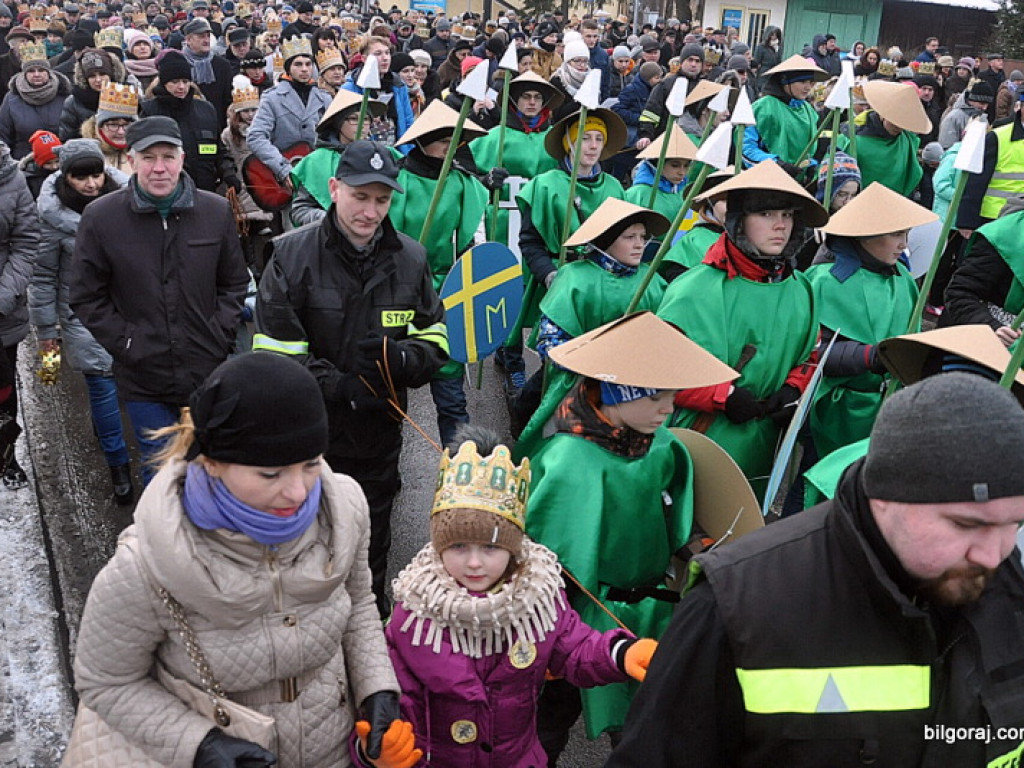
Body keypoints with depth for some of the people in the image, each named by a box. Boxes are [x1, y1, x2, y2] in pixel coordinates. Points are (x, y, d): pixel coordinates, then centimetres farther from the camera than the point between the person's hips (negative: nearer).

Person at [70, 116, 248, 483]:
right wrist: (125, 343, -7)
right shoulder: (100, 216, -6)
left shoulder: (216, 211, -1)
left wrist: (219, 335, -2)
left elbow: (235, 284, 9)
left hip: (209, 370, 1)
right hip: (143, 377, -1)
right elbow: (87, 297, 1)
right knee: (159, 470, 10)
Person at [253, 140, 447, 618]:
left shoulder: (410, 259, 1)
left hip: (380, 432, 3)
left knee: (373, 544, 19)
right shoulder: (293, 255, -9)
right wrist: (339, 386, -22)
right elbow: (274, 353, -11)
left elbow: (435, 342, 4)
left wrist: (398, 357, -18)